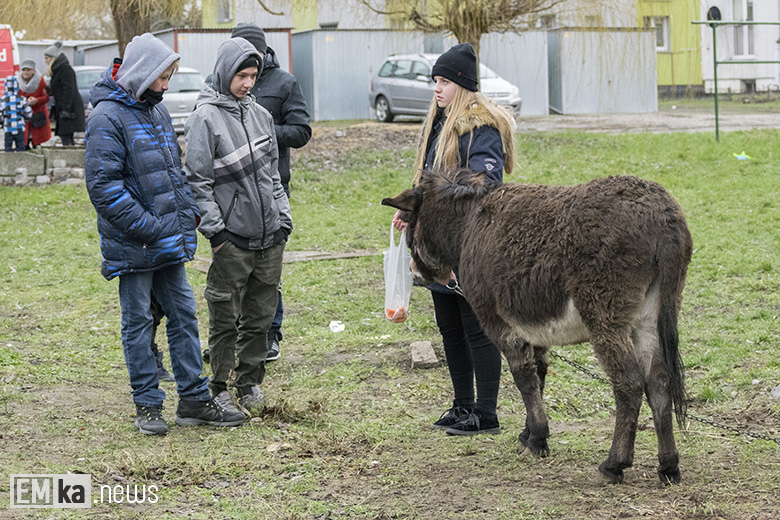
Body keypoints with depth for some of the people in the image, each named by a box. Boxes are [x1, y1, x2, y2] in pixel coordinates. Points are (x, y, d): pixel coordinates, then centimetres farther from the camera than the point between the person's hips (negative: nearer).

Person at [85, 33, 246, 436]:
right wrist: (149, 227, -20)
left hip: (170, 241, 7)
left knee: (183, 314, 9)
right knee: (138, 321, 4)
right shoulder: (107, 117, -13)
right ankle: (147, 405, 12)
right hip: (133, 244, -7)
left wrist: (188, 213, 7)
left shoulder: (157, 111, 12)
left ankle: (194, 399, 17)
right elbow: (104, 186, -19)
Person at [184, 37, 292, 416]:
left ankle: (250, 383, 22)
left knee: (260, 317, 11)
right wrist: (215, 230, -12)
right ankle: (219, 388, 11)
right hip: (232, 239, -6)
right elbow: (198, 181, -9)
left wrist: (284, 219, 11)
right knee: (225, 320, 0)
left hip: (270, 237, 6)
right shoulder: (205, 118, -8)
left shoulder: (260, 114, 12)